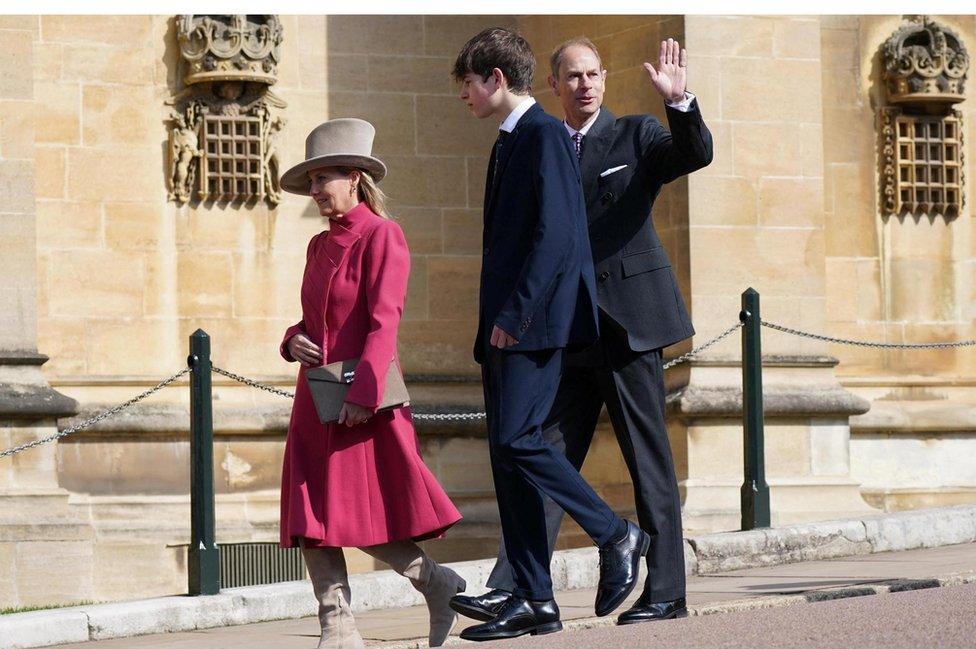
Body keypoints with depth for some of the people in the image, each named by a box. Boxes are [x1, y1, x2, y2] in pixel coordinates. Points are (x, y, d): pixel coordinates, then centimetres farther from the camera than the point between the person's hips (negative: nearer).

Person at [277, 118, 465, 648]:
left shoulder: (381, 235, -7)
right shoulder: (319, 246, 15)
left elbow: (383, 323, -14)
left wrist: (362, 394, -21)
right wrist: (294, 342, 1)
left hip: (363, 398, -8)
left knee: (365, 514, -6)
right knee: (313, 521, -1)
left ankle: (438, 584, 15)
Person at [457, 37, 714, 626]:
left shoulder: (636, 136, 4)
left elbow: (696, 155, -15)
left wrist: (680, 101, -31)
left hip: (628, 321, -4)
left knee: (650, 461, 0)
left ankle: (666, 593, 4)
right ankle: (511, 589, -7)